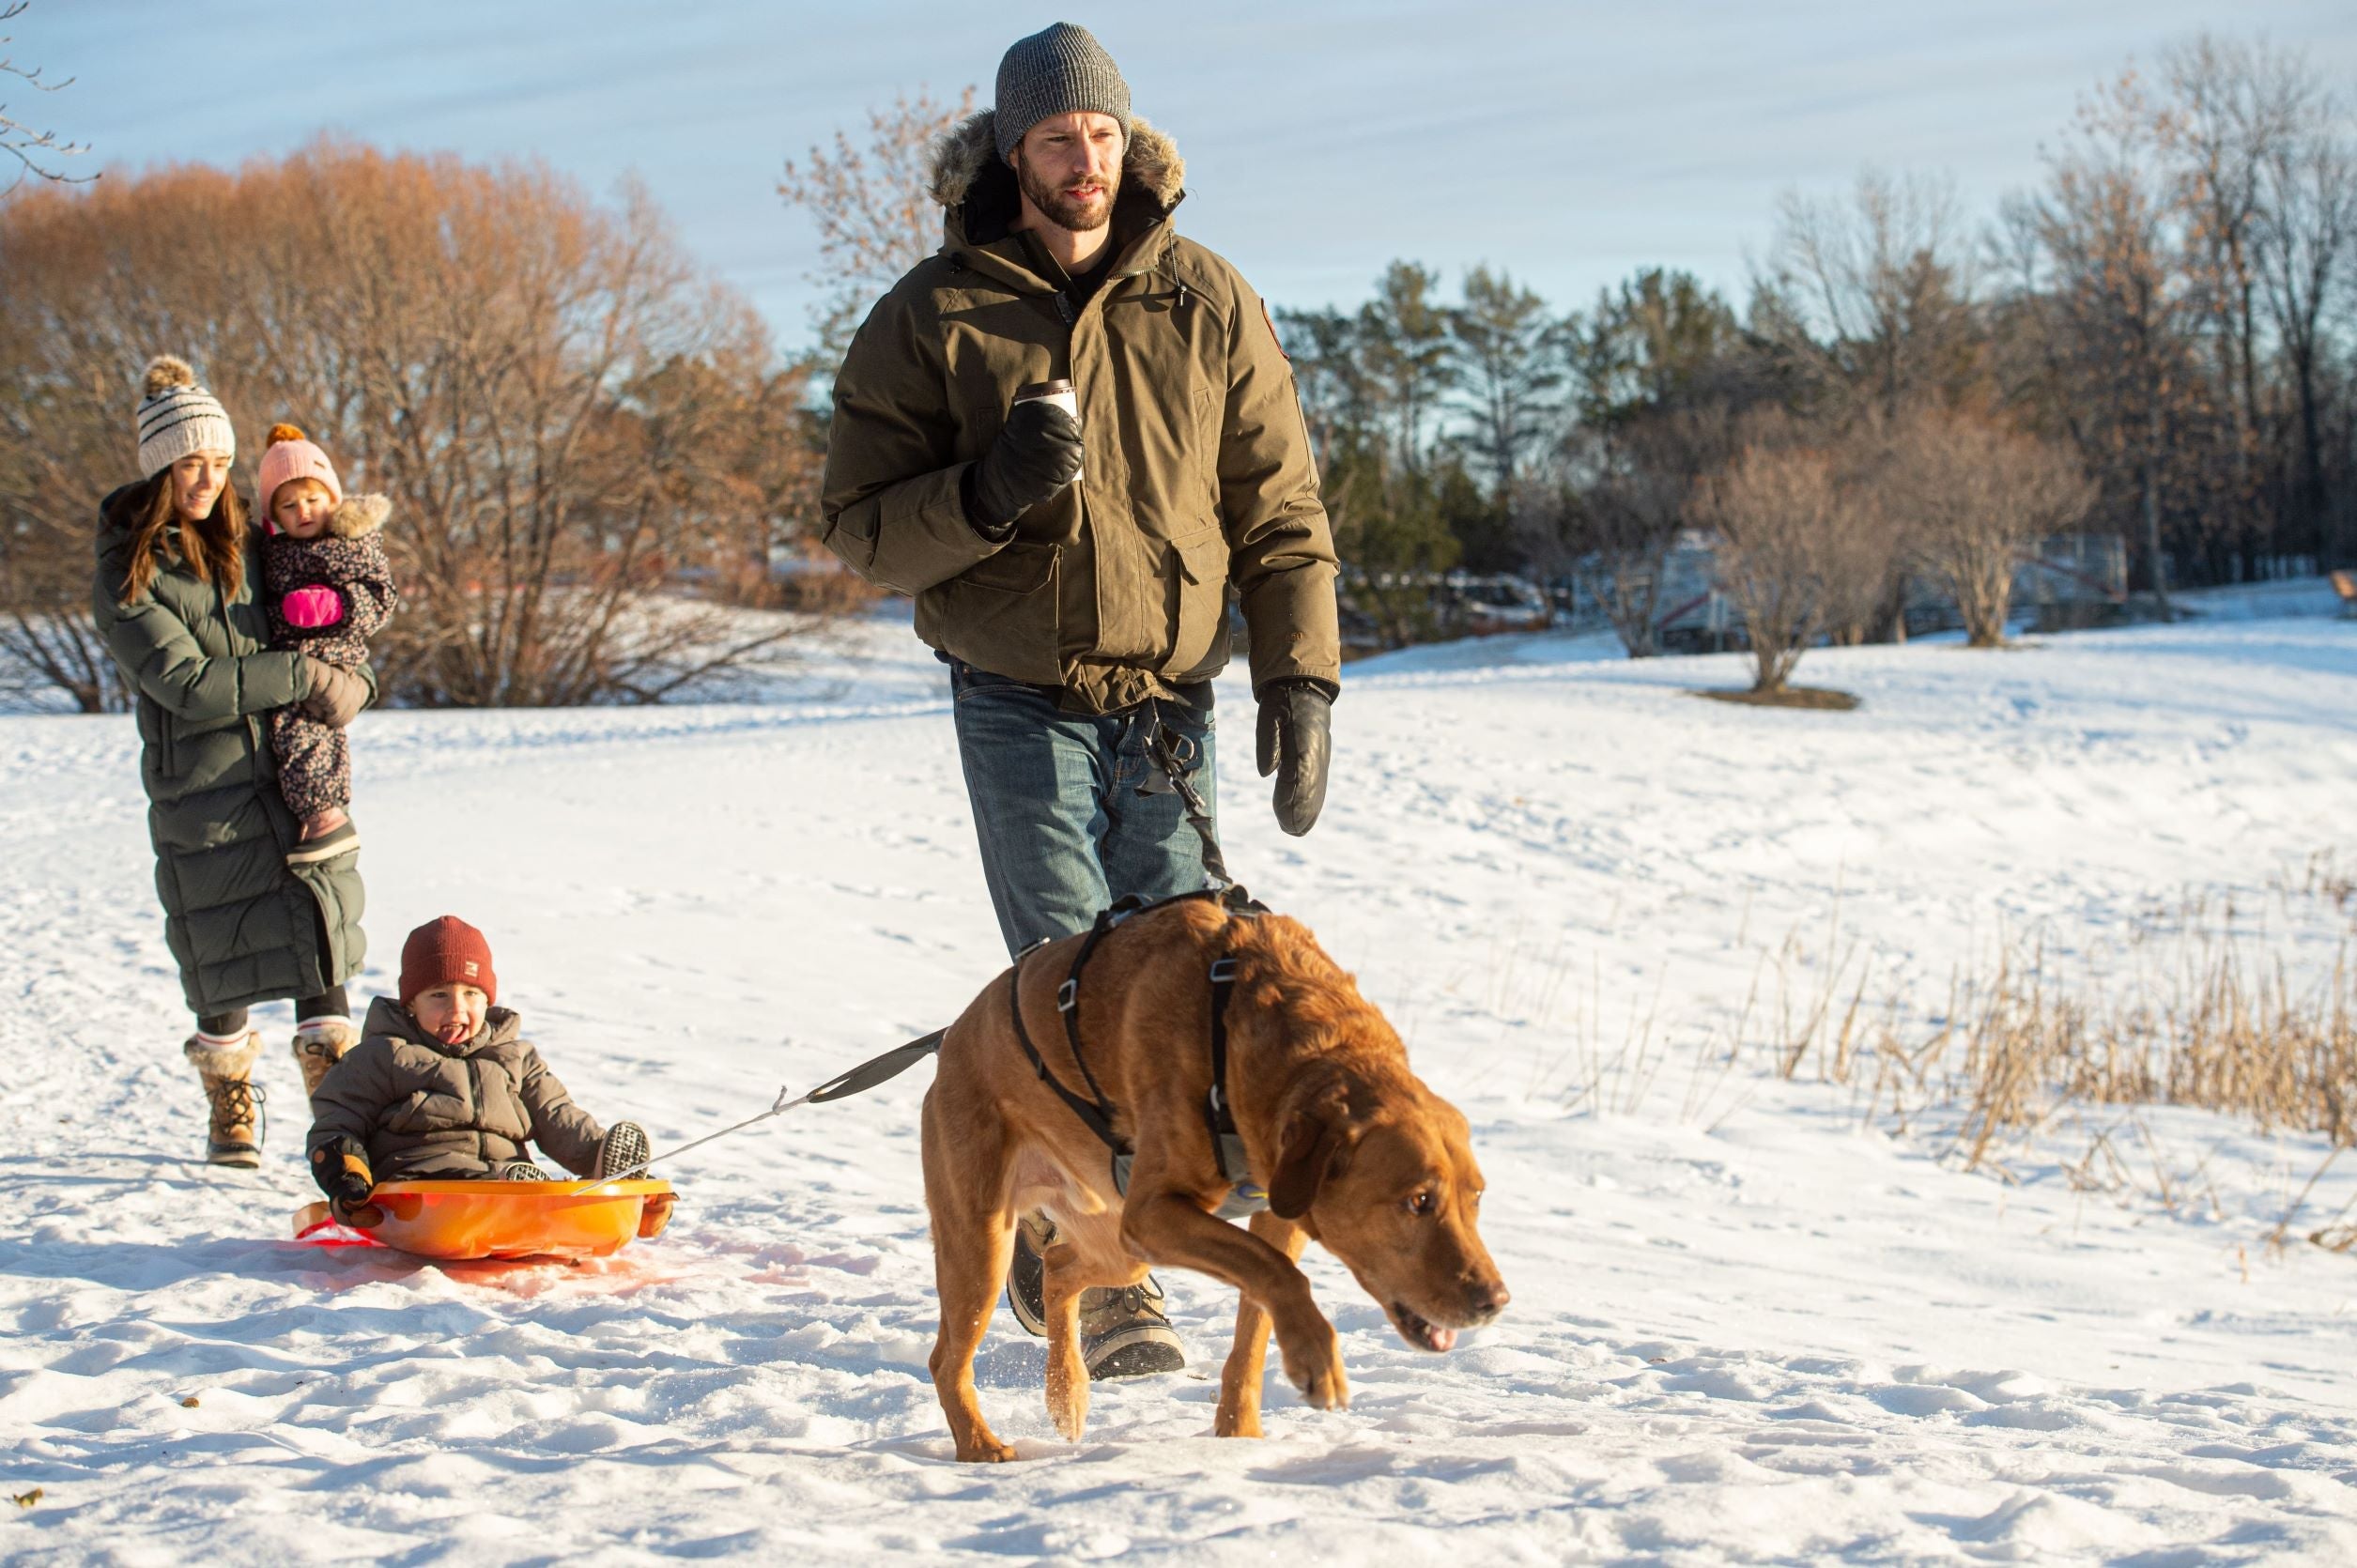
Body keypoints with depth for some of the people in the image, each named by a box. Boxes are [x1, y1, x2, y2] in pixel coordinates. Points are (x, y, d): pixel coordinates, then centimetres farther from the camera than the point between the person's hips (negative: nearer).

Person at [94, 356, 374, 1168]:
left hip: (291, 766, 4)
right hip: (199, 788, -4)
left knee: (321, 927, -7)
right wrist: (305, 676, -16)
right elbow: (187, 682, -15)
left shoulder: (242, 537, 10)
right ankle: (229, 1106, 26)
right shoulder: (124, 575, -7)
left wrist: (351, 682, 0)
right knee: (222, 953, 5)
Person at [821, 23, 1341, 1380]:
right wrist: (983, 495, -21)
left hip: (1173, 706, 3)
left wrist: (1300, 683, -1)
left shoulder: (1206, 303, 5)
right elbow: (862, 529, -2)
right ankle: (1103, 1284, -5)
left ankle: (1053, 1231, 24)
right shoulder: (932, 316, -1)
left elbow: (1280, 508, 7)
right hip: (1022, 704, -3)